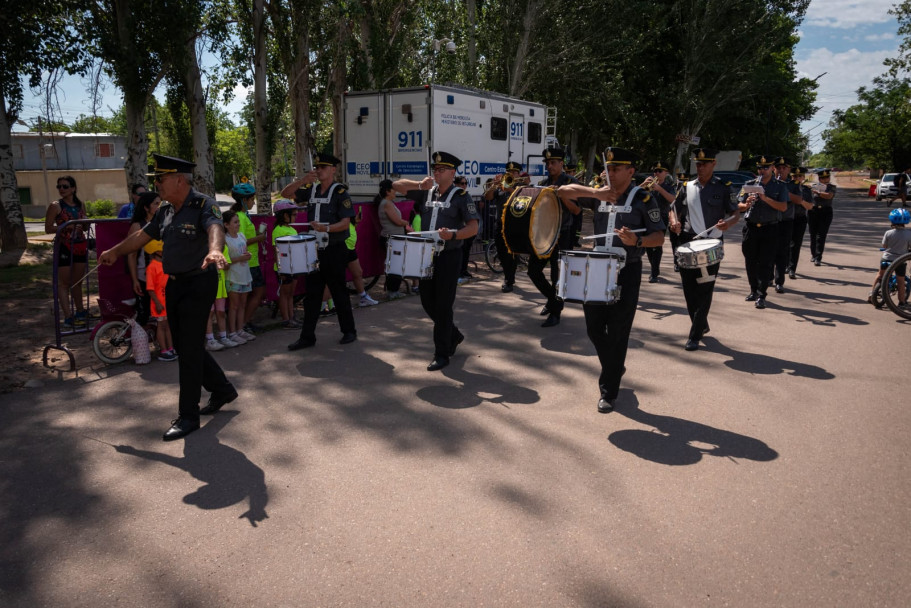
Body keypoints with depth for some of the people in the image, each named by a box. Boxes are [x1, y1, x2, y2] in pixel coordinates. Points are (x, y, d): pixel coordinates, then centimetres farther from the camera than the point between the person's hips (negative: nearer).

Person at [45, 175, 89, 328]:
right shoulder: (55, 206, -4)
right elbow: (48, 229, -7)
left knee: (78, 281, 16)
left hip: (80, 246, 5)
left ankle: (80, 311, 28)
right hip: (64, 247, -5)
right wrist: (66, 226, -20)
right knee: (64, 282, -4)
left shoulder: (80, 205, 11)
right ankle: (68, 317, -7)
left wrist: (85, 223, -4)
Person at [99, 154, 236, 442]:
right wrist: (115, 251, 36)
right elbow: (143, 235, 24)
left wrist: (214, 250, -58)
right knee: (184, 345, 15)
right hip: (174, 285, 9)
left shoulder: (204, 204, -16)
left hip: (198, 285, -8)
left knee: (190, 350, -5)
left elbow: (215, 228, -37)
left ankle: (188, 416, 7)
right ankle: (222, 390, 33)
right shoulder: (166, 210, 10)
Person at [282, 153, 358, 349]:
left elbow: (345, 223, -14)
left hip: (334, 250, -5)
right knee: (312, 294, 7)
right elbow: (286, 193, 6)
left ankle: (349, 331, 19)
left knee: (339, 292, 4)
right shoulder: (311, 190, 9)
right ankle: (307, 336, 12)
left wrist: (326, 228, -30)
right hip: (314, 250, 5)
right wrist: (303, 180, -9)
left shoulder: (341, 192, -7)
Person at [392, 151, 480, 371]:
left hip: (449, 256, -6)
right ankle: (453, 336, 35)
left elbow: (473, 227, -10)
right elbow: (396, 186, 9)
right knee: (427, 301, 12)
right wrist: (420, 185, -6)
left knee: (442, 305, -3)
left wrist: (453, 234, -27)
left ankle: (441, 354, 8)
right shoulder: (426, 193, 10)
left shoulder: (461, 196, -4)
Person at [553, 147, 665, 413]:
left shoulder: (643, 199, -7)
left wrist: (637, 241, -29)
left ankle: (609, 391, 13)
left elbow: (659, 237, -9)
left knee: (617, 333, 1)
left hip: (627, 272, -4)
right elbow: (563, 191, -1)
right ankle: (615, 367, 38)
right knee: (594, 328, 10)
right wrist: (594, 193, -16)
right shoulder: (600, 195, 5)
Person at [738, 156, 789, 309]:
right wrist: (747, 204, -17)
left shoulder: (779, 186, 4)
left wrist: (765, 198, -19)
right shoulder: (749, 184, 9)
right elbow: (739, 206, 6)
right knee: (750, 262, 8)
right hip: (750, 227, 2)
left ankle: (761, 296, -3)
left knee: (765, 263, -4)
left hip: (770, 229, -2)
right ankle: (754, 290, 23)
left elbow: (783, 207, -8)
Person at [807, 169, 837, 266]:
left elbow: (829, 196, -15)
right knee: (813, 235, 9)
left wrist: (817, 192, -21)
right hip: (813, 211, 2)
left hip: (826, 212, -2)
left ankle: (818, 258, -9)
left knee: (821, 236, -8)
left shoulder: (832, 187, 5)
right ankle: (813, 254, 29)